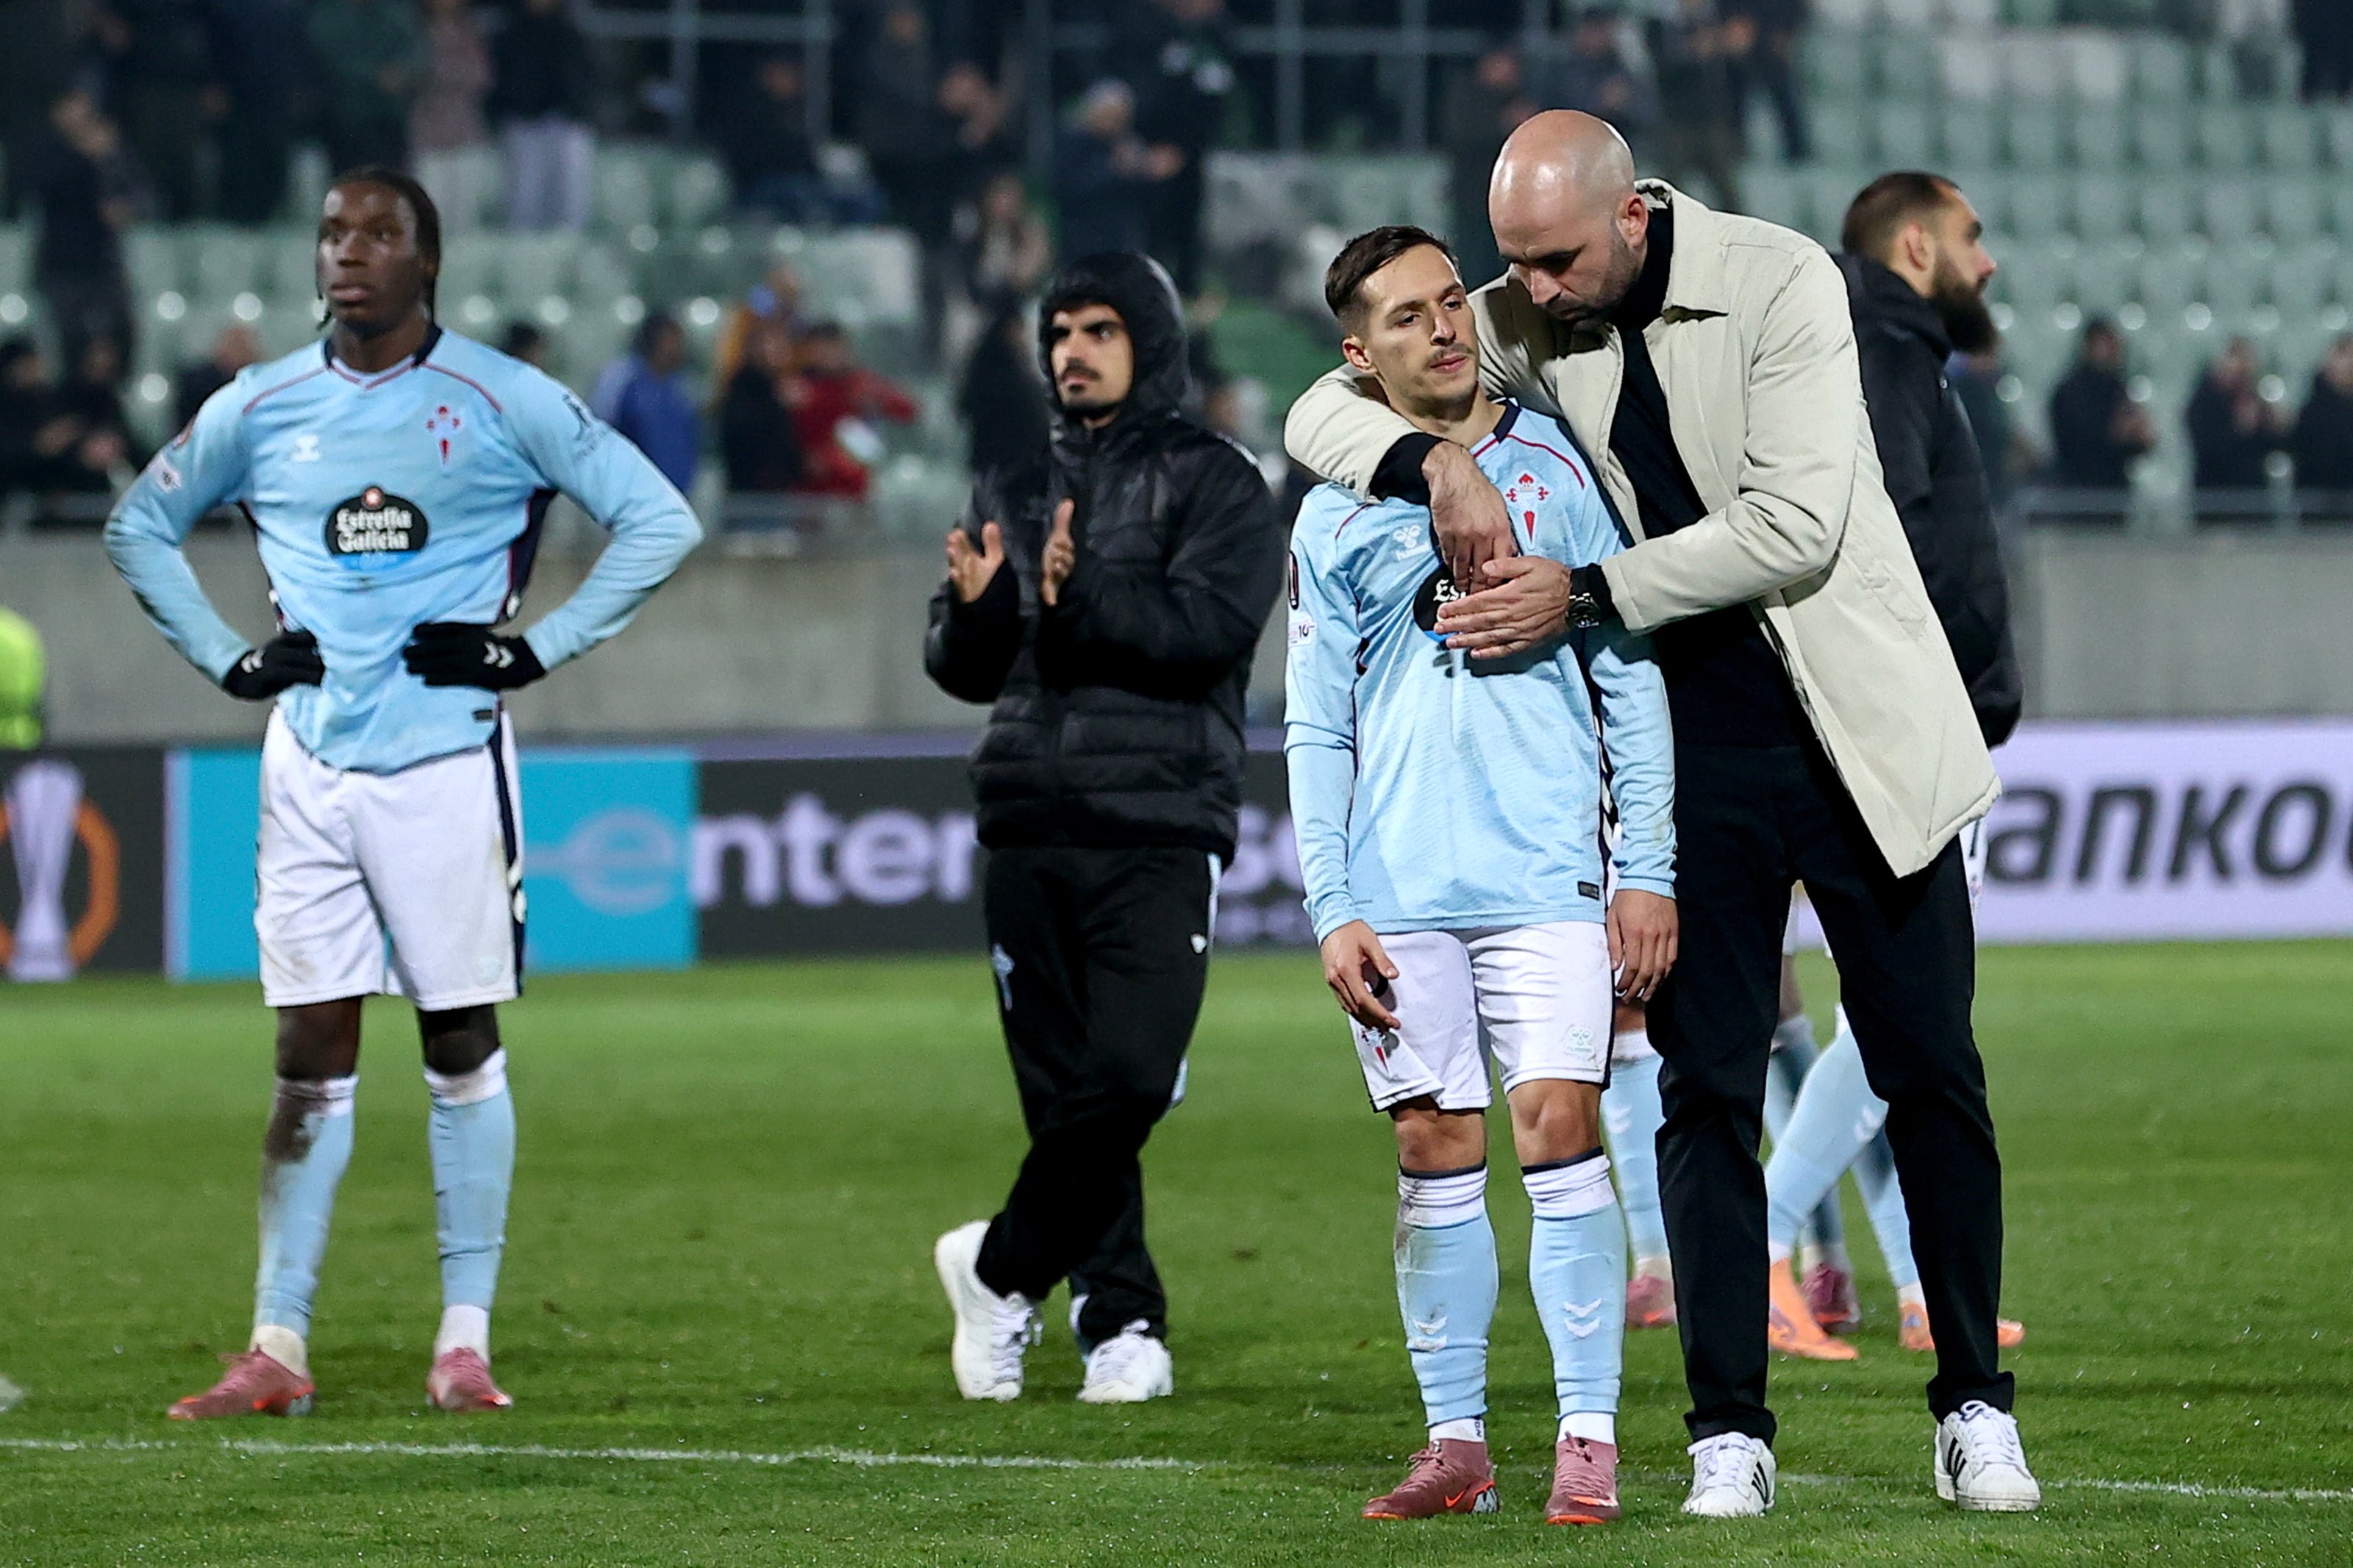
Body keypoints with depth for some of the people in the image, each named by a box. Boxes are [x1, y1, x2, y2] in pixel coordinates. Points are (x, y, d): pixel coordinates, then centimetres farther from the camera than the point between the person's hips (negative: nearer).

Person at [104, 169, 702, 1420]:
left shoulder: (502, 403, -3)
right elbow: (139, 527, 21)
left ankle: (464, 1342, 7)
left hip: (447, 760, -3)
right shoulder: (261, 409, 7)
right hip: (311, 764, 3)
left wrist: (538, 648, -6)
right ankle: (275, 1350, 4)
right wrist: (226, 659, 9)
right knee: (310, 1058, 2)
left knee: (463, 1047, 2)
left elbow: (659, 520, 0)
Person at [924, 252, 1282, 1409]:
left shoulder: (1213, 483, 5)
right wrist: (975, 607, -8)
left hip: (1158, 834, -4)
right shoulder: (1014, 492, 20)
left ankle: (1002, 1269, 1)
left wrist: (1085, 596, -24)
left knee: (1129, 1078, -15)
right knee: (1061, 1091, 2)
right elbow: (960, 669, 14)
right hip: (1030, 834, 4)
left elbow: (1209, 622, -12)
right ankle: (1120, 1320, 10)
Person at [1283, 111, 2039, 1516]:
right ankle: (1730, 1431, 2)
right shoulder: (1522, 325, -2)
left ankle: (1975, 1410, 13)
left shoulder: (1781, 283, -15)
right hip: (1691, 752, 3)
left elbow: (1794, 529, -22)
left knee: (1930, 1073, 2)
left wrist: (1581, 597, -22)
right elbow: (1325, 412, 0)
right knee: (1706, 1090, -1)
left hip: (1857, 728, -3)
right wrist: (1441, 463, -22)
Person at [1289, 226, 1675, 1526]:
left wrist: (1647, 869, 1)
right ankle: (1455, 1441, 7)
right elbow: (1315, 732, 10)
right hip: (1400, 894, 2)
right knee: (1434, 1152, 2)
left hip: (1547, 873, -2)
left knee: (1558, 1133, -9)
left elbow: (1630, 674, 7)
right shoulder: (1336, 518, 10)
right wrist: (1333, 909, 1)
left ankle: (1588, 1438, -6)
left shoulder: (1553, 467, 7)